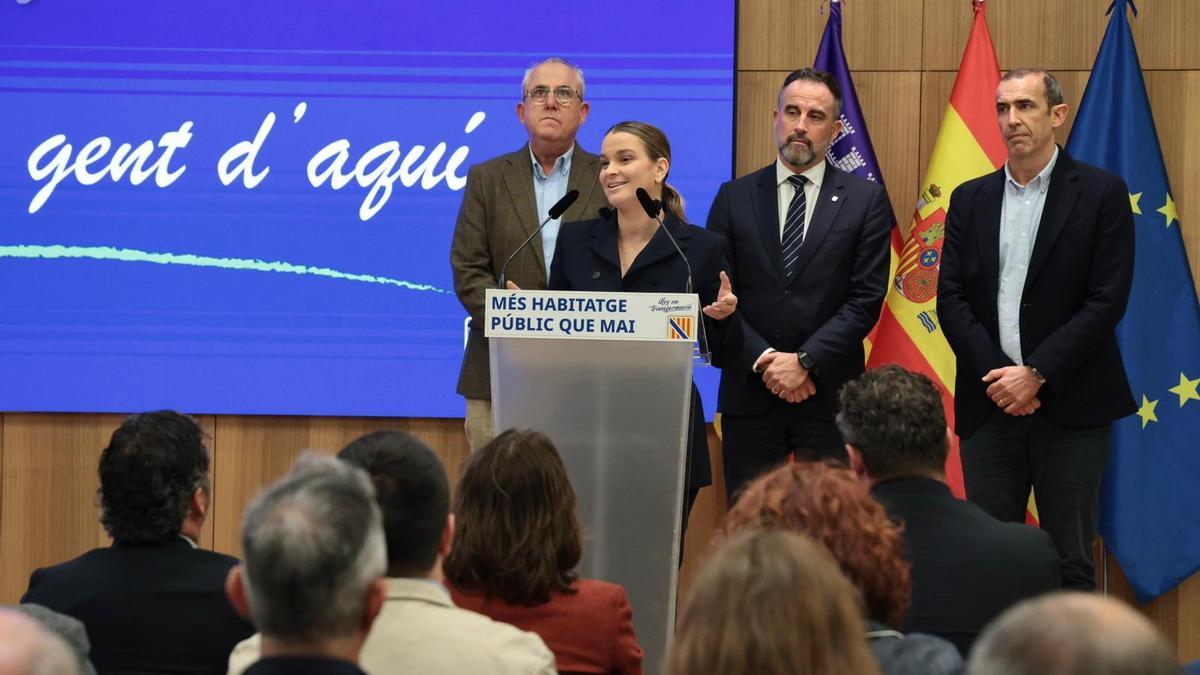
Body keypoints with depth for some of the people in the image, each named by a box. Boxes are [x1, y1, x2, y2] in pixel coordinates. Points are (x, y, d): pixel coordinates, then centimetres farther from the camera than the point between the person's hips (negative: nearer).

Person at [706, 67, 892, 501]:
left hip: (830, 396, -1)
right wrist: (764, 362, -9)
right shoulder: (735, 198, 8)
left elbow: (866, 298, -3)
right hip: (750, 395, 1)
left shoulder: (865, 200, 4)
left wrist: (805, 362, -12)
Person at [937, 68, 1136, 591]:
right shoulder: (970, 199, 12)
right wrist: (997, 376, -9)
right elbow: (951, 299, 5)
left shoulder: (1101, 193, 0)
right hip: (989, 405, 3)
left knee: (1070, 562, 0)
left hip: (1069, 406, -3)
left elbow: (1107, 300, -7)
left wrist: (1036, 374, -13)